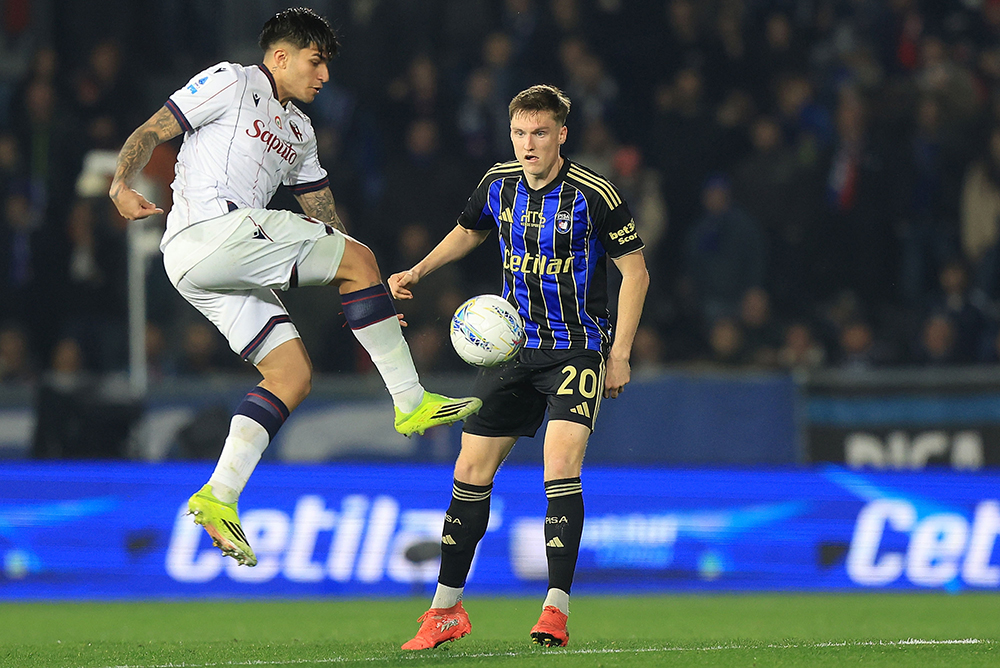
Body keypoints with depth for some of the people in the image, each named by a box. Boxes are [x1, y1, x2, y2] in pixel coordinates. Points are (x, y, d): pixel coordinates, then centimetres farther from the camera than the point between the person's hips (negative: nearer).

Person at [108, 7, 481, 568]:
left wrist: (378, 294, 24)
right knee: (358, 259, -9)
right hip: (211, 229, -9)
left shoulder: (299, 131, 28)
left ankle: (220, 498, -8)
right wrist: (122, 186, -22)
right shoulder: (232, 83, 3)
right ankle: (411, 401, -6)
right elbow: (150, 133, -2)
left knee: (293, 373, -1)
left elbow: (325, 216, 30)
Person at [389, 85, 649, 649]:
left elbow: (636, 271, -7)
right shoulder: (500, 184, 0)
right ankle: (447, 608, 16)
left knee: (561, 464, -23)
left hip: (578, 349, -5)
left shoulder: (593, 194, -15)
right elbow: (469, 232, 23)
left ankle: (557, 609, -21)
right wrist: (418, 272, 10)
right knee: (472, 471, 5)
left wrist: (620, 354, -11)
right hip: (512, 346, 5)